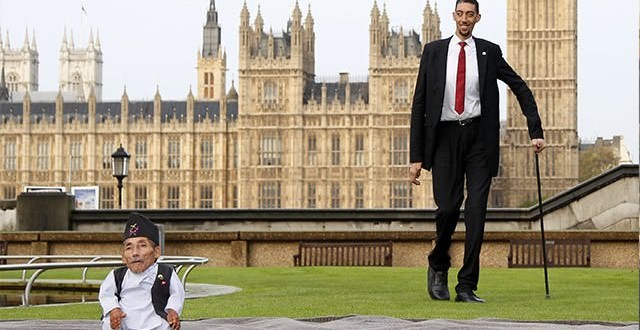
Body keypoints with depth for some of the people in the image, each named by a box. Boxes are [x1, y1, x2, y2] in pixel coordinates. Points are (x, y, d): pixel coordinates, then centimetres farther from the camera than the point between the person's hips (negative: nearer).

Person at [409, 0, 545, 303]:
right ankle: (438, 267, 20)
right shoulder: (433, 51, 6)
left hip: (478, 137, 0)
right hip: (445, 136, 0)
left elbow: (521, 89, 17)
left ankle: (467, 287, 0)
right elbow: (419, 104, 4)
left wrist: (535, 132, 8)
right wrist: (416, 156, -1)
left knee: (476, 210, -6)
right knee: (448, 207, -9)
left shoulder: (489, 52, 7)